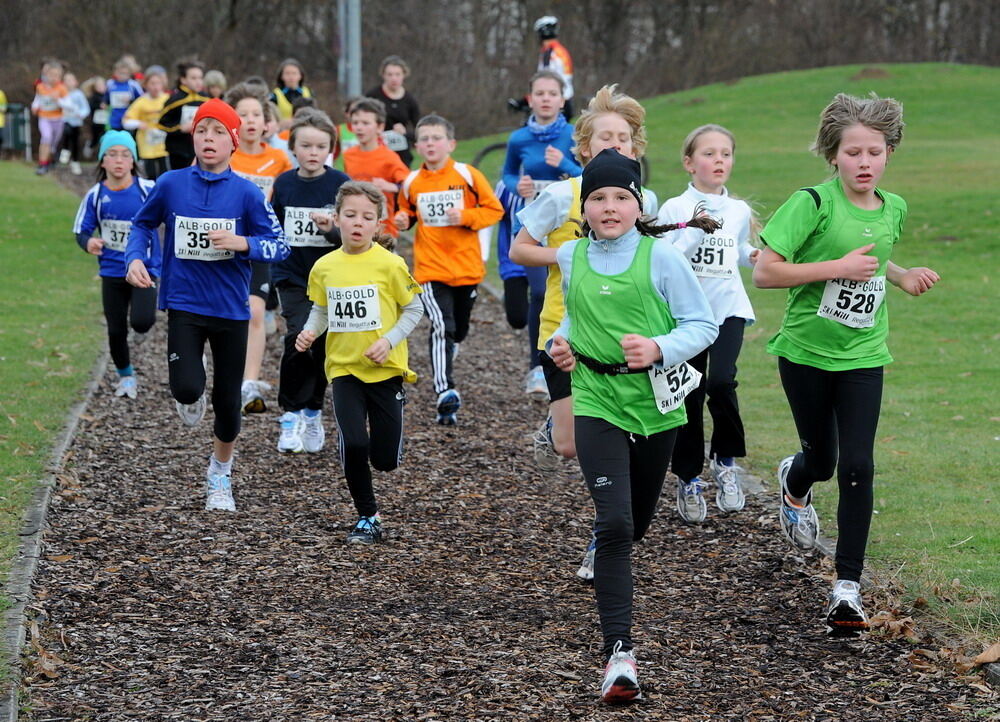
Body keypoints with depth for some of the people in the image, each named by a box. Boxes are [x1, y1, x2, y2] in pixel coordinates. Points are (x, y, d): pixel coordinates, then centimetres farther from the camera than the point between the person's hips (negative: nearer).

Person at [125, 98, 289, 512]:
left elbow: (279, 246, -4)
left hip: (231, 309, 1)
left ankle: (220, 477, 33)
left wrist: (242, 243, -22)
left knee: (227, 399, 9)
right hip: (184, 305, -1)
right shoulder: (171, 184, -3)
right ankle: (191, 395, 20)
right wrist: (135, 258, -4)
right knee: (187, 388, -21)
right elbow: (143, 224, 14)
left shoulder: (245, 193, -6)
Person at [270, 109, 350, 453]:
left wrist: (331, 228, -28)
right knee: (298, 338, -20)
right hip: (293, 278, 0)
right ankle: (291, 416, -11)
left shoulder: (340, 184, -7)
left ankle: (312, 412, 29)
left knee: (323, 348, 8)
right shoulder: (284, 184, 1)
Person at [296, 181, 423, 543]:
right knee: (353, 444, -15)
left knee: (385, 459, 1)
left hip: (385, 368, -2)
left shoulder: (389, 264, -9)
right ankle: (367, 518, 6)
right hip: (343, 367, 2)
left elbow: (413, 309, -2)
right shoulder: (324, 267, 0)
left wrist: (389, 340, -16)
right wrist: (310, 331, -7)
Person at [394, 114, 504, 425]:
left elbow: (494, 210, -1)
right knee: (441, 327, -18)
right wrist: (402, 221, -3)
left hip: (466, 267, 1)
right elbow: (407, 213, 19)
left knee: (458, 330, 15)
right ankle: (445, 392, -24)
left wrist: (466, 216, -17)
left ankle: (444, 373, 42)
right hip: (430, 268, -1)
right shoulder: (412, 183, 3)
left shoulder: (468, 176, -3)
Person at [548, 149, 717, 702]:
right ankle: (618, 654, -18)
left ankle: (603, 560, 56)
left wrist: (660, 349, -21)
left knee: (636, 523, 16)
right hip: (596, 401, 0)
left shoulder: (661, 257, -6)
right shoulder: (571, 257, 5)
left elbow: (703, 324, -5)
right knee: (614, 523, -17)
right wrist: (562, 340, 7)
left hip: (655, 401, 0)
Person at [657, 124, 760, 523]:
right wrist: (694, 231, -19)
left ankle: (725, 460, 0)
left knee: (720, 382, -23)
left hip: (728, 308, 1)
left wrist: (753, 256, 5)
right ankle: (688, 480, 21)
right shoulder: (674, 209, -3)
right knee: (689, 398, 4)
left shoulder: (739, 211, 8)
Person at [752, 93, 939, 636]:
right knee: (821, 458, 14)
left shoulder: (893, 210, 3)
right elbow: (764, 271, -21)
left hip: (863, 356, 3)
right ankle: (794, 483, 53)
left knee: (857, 467, -9)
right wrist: (841, 267, -25)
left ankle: (847, 589, -3)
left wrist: (903, 277, 5)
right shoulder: (814, 203, -16)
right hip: (806, 352, -3)